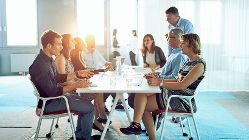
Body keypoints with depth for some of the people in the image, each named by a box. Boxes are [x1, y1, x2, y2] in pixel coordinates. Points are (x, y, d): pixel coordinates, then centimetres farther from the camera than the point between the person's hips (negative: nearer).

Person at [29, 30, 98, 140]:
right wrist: (75, 85, -23)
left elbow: (58, 78, 15)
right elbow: (52, 92, -27)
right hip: (49, 103, -10)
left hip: (54, 96, 10)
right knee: (89, 108, -10)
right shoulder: (40, 65, -27)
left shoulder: (48, 59, 4)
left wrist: (78, 74, 8)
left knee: (85, 103, 16)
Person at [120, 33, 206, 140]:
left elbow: (182, 85, -22)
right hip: (173, 94, 9)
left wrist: (160, 83, -22)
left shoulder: (199, 64, -13)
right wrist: (159, 79, 5)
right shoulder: (189, 60, 16)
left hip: (183, 101, -9)